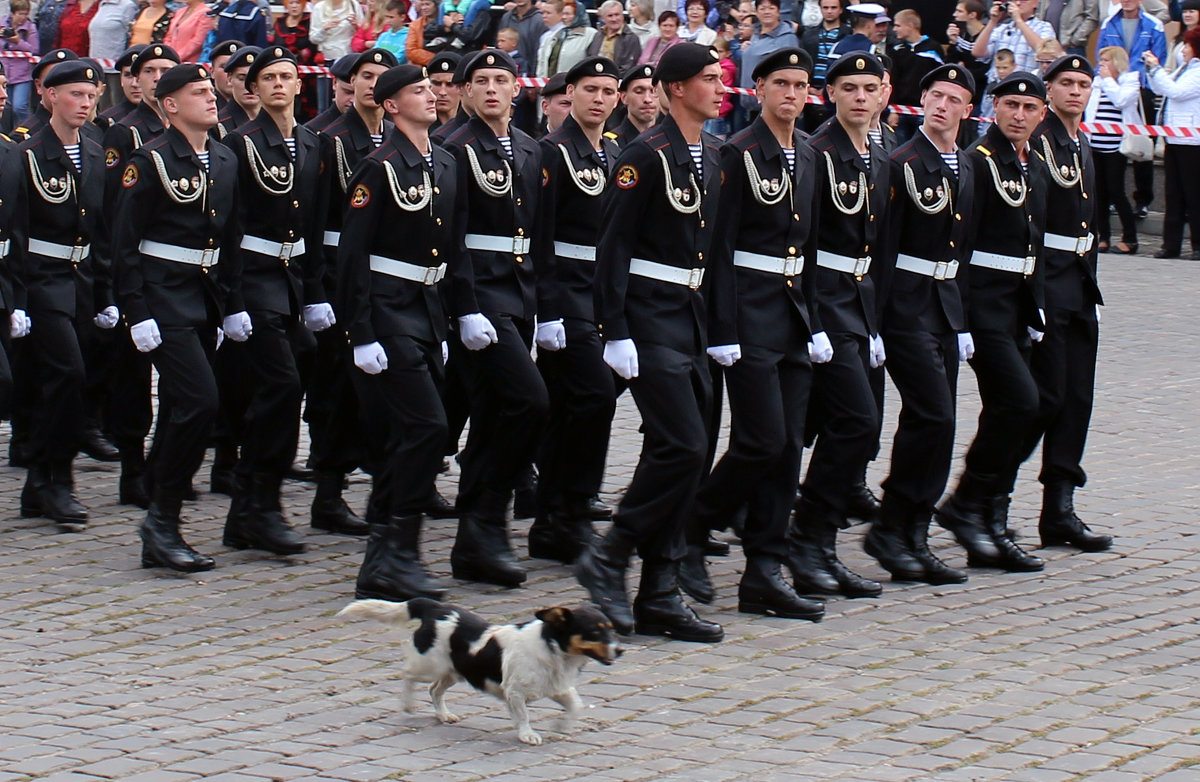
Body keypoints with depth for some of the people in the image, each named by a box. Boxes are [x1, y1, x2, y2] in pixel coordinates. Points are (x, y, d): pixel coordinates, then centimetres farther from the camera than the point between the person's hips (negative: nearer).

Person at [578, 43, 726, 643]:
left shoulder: (711, 158, 13)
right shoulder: (647, 155, -11)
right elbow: (613, 247, -14)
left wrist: (715, 325, 15)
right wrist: (615, 333, -18)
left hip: (692, 318, 8)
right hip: (650, 318, -8)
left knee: (673, 453, 7)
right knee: (682, 447, -15)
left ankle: (660, 598, 11)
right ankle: (608, 559, -2)